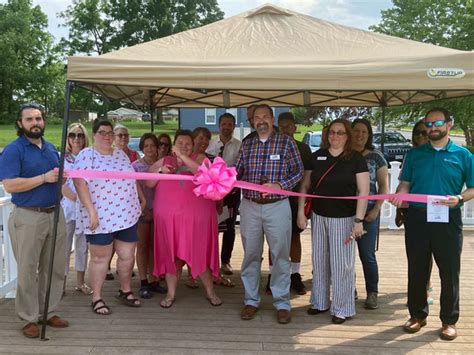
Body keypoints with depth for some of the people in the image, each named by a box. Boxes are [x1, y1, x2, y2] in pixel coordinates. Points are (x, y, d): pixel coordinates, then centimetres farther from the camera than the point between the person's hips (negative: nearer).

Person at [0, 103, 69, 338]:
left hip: (55, 214, 7)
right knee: (27, 270, 4)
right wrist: (44, 178, -21)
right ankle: (30, 318, 17)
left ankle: (50, 312, 26)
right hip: (28, 217, -6)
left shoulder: (51, 148, 13)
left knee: (55, 267, 12)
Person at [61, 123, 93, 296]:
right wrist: (77, 199, -19)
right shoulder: (62, 158, 1)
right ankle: (61, 283, 12)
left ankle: (80, 282, 23)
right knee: (65, 247, 2)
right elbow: (62, 185, -6)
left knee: (82, 246, 11)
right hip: (67, 208, -2)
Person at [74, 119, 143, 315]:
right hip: (100, 217, -6)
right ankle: (97, 298, 17)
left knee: (127, 256, 11)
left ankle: (125, 291, 30)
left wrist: (141, 199, 14)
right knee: (100, 257, 4)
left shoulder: (121, 154, 13)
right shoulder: (86, 155, -7)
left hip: (126, 215, 6)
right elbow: (80, 183, -15)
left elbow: (133, 179, 20)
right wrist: (91, 211, -21)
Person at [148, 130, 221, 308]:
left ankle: (210, 292, 19)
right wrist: (160, 170, -6)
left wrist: (182, 156, -21)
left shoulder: (199, 158, 4)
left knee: (200, 253, 3)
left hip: (196, 216, -2)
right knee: (172, 255, 7)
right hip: (170, 217, 2)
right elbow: (148, 183, 11)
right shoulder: (163, 161, 13)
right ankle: (171, 293, 19)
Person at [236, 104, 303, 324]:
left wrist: (280, 185, -15)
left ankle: (282, 303, 16)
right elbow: (237, 173, 7)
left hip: (277, 206, -3)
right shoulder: (247, 145, 9)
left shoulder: (286, 142, -1)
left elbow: (298, 170, -1)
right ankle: (251, 300, 22)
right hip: (250, 206, 3)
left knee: (280, 255, 4)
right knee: (250, 254, 9)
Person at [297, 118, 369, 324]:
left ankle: (342, 308, 15)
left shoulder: (356, 159, -5)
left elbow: (363, 191, -8)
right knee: (319, 261, 13)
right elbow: (305, 186, 10)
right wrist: (301, 211, 3)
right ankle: (320, 302, 29)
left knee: (342, 264, 1)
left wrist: (359, 220, -15)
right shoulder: (317, 156, 6)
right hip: (319, 216, 4)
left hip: (344, 218, -4)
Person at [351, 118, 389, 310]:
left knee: (367, 254, 0)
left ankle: (372, 293, 12)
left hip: (367, 212, -2)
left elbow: (384, 186, 4)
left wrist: (376, 210, -5)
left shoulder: (376, 157, 4)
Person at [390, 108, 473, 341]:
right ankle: (418, 315, 27)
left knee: (449, 272, 6)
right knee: (417, 270, 11)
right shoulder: (414, 154, 8)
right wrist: (399, 195, -14)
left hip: (448, 220, -2)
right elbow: (405, 184, 7)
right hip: (417, 218, 2)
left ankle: (449, 320, 22)